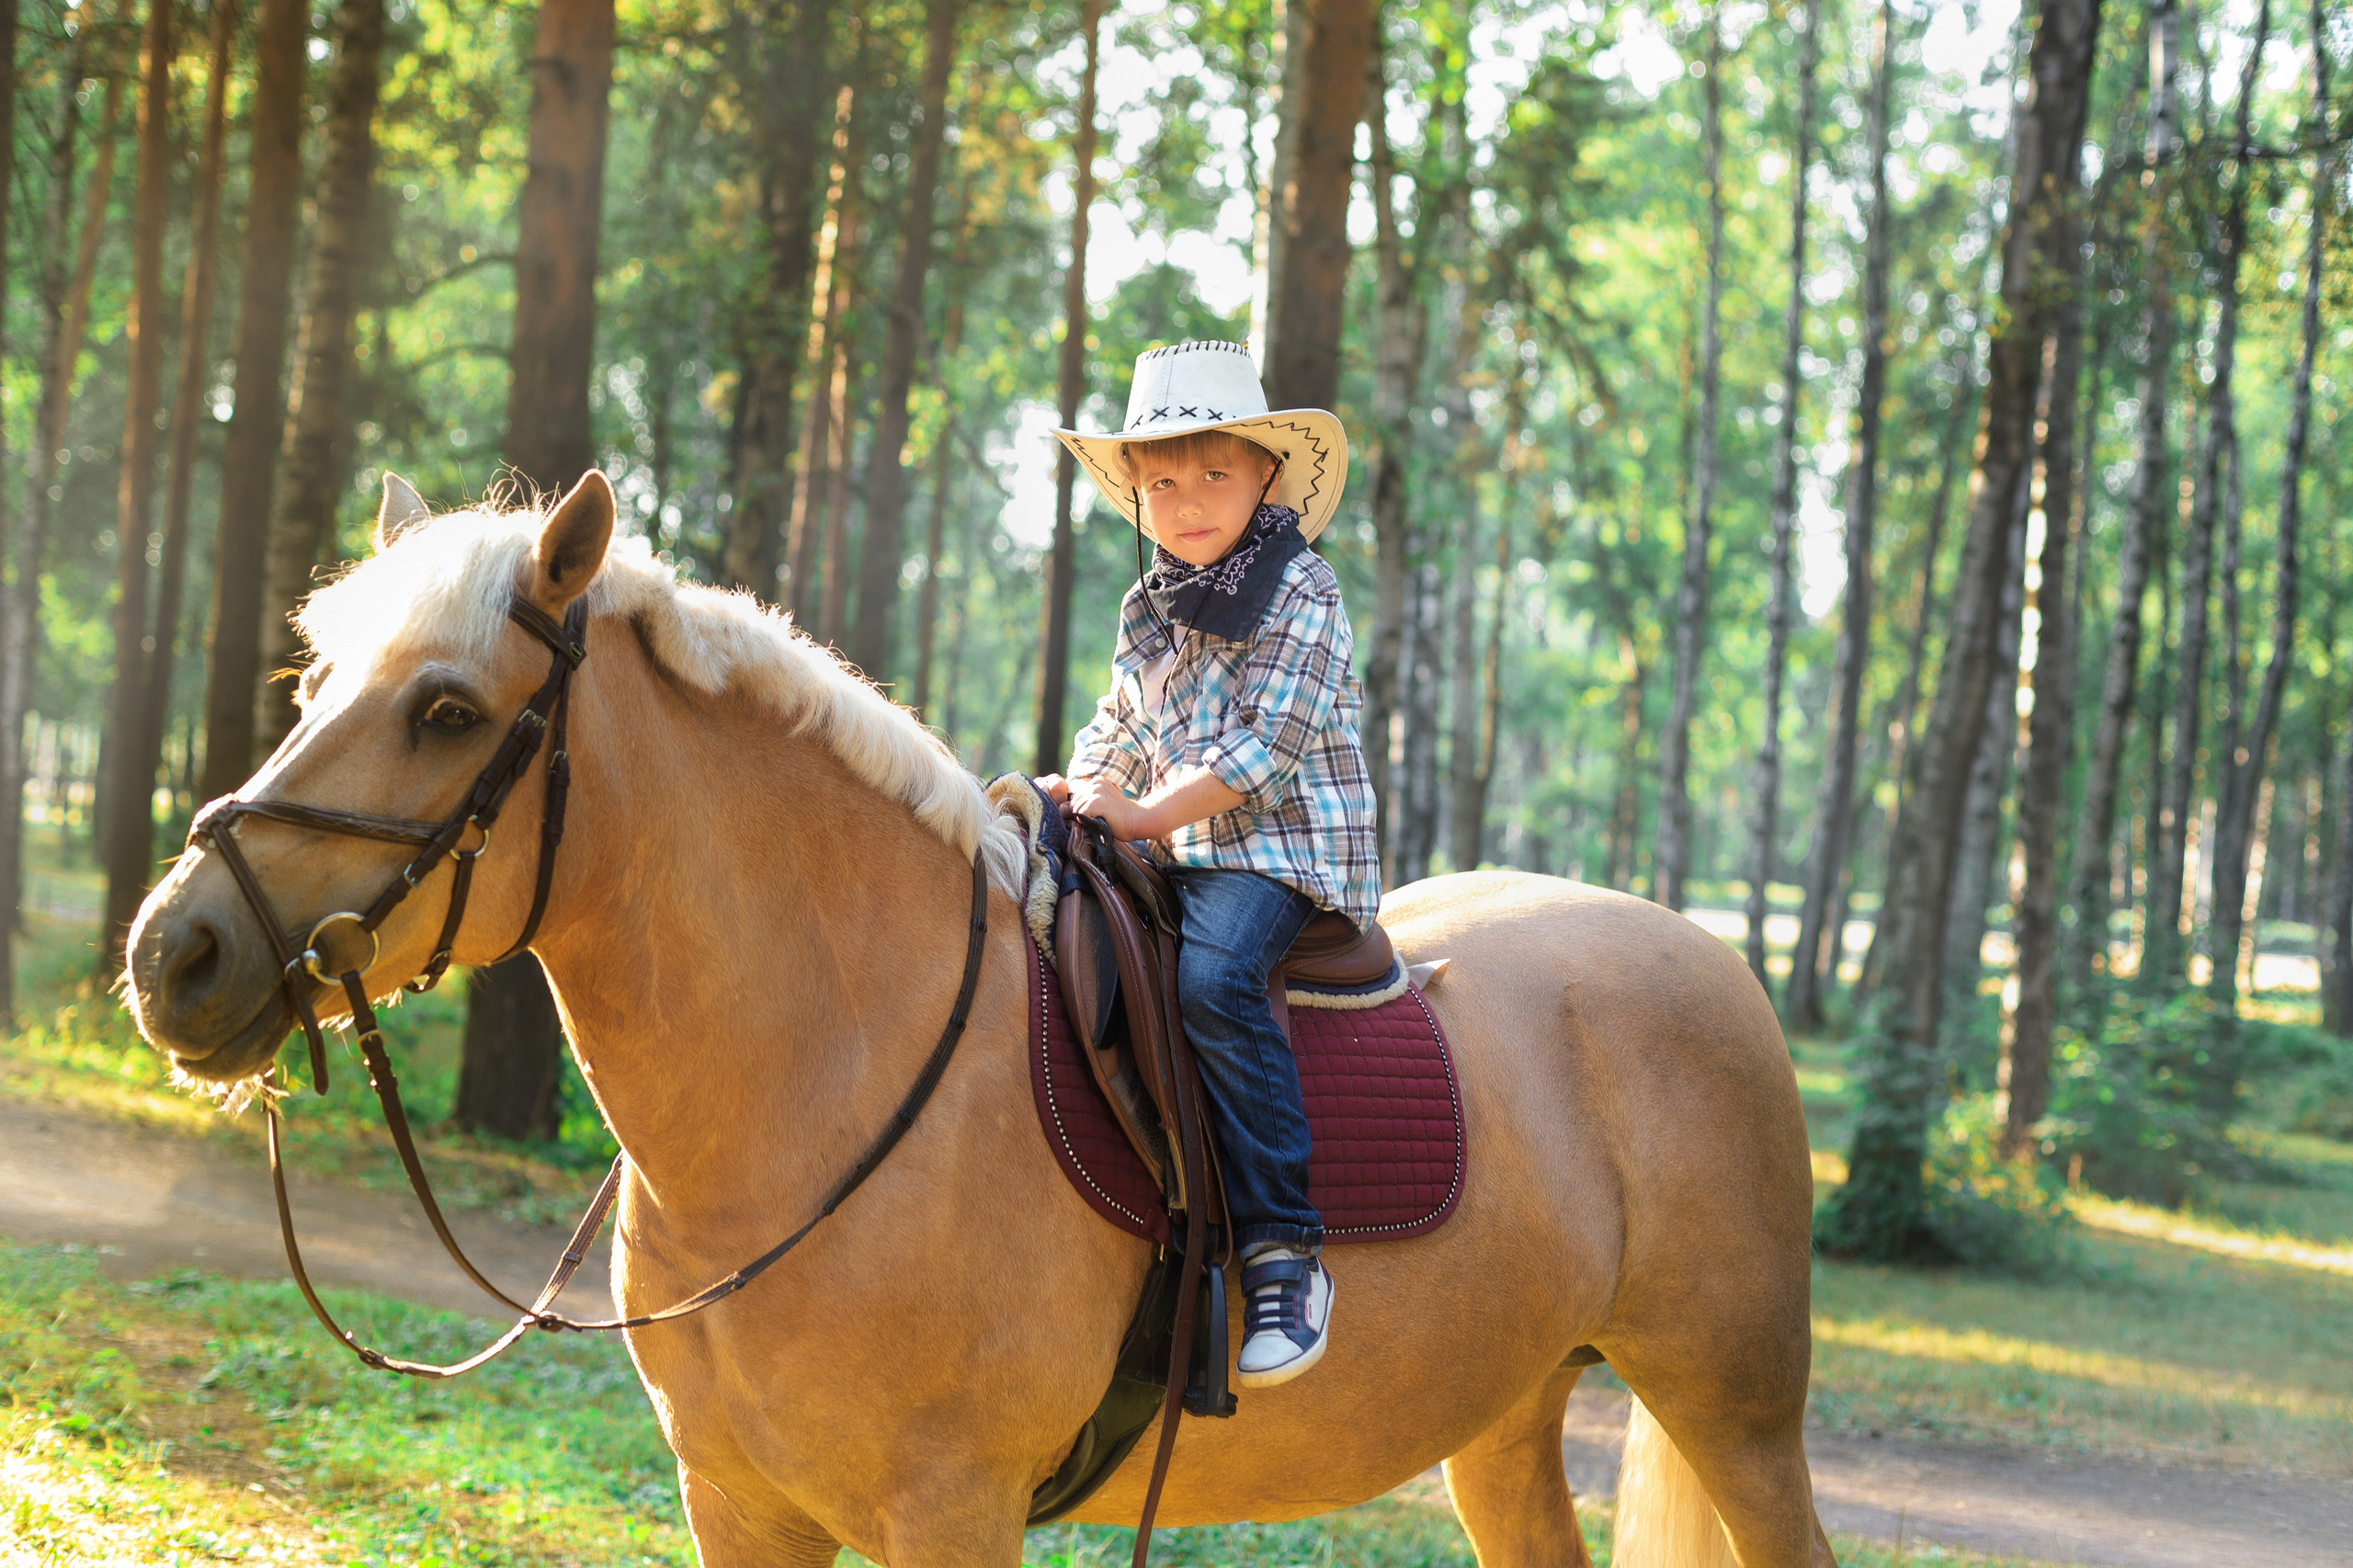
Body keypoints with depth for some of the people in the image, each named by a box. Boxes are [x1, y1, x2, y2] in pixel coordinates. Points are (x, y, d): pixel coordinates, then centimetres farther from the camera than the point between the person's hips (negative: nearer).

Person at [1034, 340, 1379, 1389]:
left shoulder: (1299, 591, -6)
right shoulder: (1150, 610, 18)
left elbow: (1271, 741, -15)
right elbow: (1122, 727, 26)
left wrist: (1147, 813, -17)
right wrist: (1085, 785, 3)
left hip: (1280, 847, -9)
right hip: (1168, 857, 9)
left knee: (1212, 979, -35)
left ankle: (1284, 1254, -35)